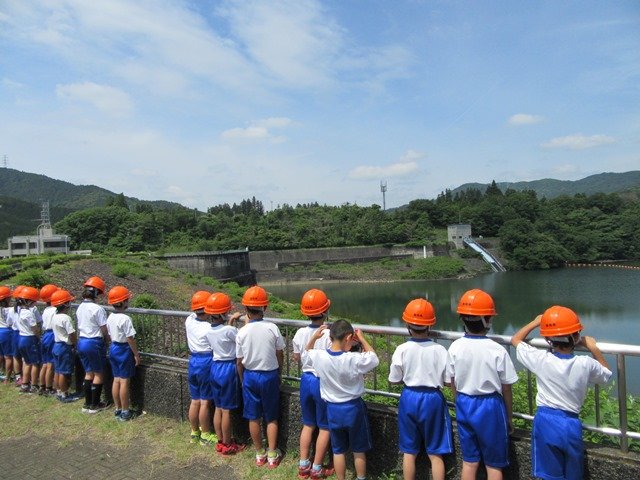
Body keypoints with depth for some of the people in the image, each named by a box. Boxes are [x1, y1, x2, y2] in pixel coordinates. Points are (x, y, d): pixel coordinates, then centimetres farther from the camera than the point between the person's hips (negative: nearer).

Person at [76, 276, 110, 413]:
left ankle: (87, 404, 23)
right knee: (99, 374, 7)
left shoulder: (80, 308, 6)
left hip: (81, 342, 7)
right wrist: (108, 341, 2)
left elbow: (80, 327, 10)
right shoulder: (98, 309, -18)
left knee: (89, 373, 17)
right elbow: (104, 330, -14)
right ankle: (95, 405, 14)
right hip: (94, 343, -7)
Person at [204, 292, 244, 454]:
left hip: (215, 367, 7)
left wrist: (231, 322, 15)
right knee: (226, 410, 4)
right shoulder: (229, 330, -22)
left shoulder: (209, 330, -1)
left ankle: (220, 441, 28)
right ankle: (227, 445, 16)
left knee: (218, 408, 16)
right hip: (228, 368, -7)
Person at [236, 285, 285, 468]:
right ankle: (272, 455, 20)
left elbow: (239, 362, -4)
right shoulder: (272, 328, -15)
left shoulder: (242, 332, -13)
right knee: (271, 418, 14)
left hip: (250, 376, 1)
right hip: (269, 376, -1)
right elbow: (280, 355, -4)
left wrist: (242, 380, 13)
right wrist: (278, 372, 14)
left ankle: (259, 454, 27)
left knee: (254, 418, 15)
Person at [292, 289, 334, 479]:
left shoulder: (300, 333, -6)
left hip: (306, 380, 5)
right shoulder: (328, 335, -22)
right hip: (323, 382, -5)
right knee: (324, 427, 12)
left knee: (308, 424, 20)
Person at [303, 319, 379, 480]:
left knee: (338, 450, 18)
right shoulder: (354, 359, -24)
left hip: (333, 409, 3)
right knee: (359, 450, 17)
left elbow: (305, 355, 9)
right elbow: (374, 358, -5)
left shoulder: (319, 356, -15)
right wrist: (362, 339, 0)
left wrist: (314, 337, 4)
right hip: (353, 408, -2)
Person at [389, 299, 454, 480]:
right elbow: (449, 381, -7)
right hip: (433, 399, 0)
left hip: (409, 398, 1)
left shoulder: (402, 350, -13)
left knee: (409, 451, 16)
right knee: (435, 453, 13)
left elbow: (394, 380, -4)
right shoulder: (439, 350, -14)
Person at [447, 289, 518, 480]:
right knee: (493, 464, 14)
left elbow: (453, 383, 1)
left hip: (464, 405, 3)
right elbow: (506, 389, -8)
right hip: (490, 406, -3)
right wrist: (509, 418, 6)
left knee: (469, 461, 17)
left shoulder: (455, 347, -10)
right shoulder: (498, 350, -19)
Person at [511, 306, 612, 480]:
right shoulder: (586, 364, -13)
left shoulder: (541, 359, -13)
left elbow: (515, 340, 4)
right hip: (571, 424, 1)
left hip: (545, 421, -1)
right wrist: (594, 348, 12)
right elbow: (607, 374, 11)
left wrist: (535, 322, 14)